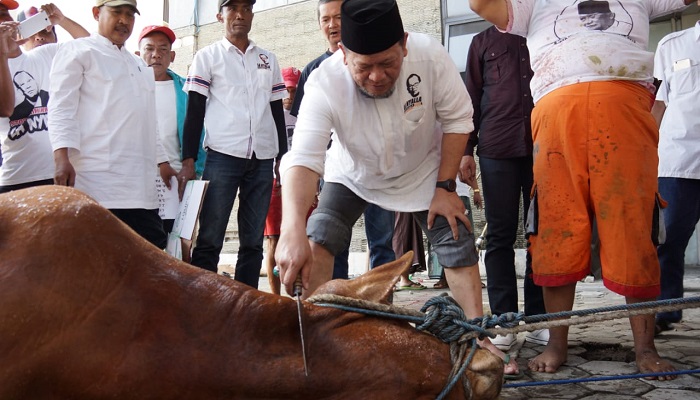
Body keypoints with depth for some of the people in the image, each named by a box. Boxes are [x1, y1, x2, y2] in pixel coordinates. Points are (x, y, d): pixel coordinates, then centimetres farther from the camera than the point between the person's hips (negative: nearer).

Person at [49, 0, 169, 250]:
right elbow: (62, 108, -5)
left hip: (141, 186, 7)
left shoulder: (140, 66, 28)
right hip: (98, 180, -6)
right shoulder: (78, 52, 6)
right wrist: (62, 157, -18)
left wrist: (162, 162, 23)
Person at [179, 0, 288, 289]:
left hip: (262, 159, 4)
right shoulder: (208, 57, 7)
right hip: (222, 157, -3)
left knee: (253, 240, 3)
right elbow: (194, 111, 3)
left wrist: (283, 157, 11)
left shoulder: (268, 60, 17)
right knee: (210, 239, -5)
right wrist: (188, 160, -5)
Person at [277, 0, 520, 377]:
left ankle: (479, 339, 7)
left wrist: (445, 188, -17)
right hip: (353, 176, -1)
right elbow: (303, 160, -48)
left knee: (458, 243, -5)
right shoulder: (325, 84, -37)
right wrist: (293, 230, -64)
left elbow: (457, 119, -17)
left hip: (421, 172, 1)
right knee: (316, 242, -17)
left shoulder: (429, 55, -33)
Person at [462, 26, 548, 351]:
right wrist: (466, 149, 3)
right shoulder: (484, 42, 17)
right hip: (497, 148, -1)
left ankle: (538, 319, 4)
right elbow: (471, 97, 13)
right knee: (500, 235, -2)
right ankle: (503, 320, -1)